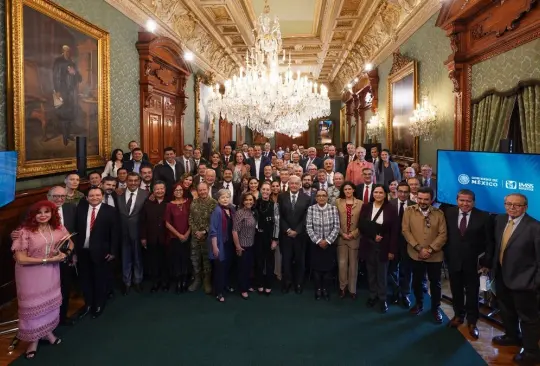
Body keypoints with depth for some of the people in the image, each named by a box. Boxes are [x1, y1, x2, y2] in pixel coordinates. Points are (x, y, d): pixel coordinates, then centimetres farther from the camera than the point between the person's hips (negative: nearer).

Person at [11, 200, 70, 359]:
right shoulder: (25, 231, -21)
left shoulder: (58, 228, -7)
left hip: (51, 271, 4)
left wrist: (64, 253, -12)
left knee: (50, 301, 19)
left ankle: (47, 331, 44)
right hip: (30, 273, -4)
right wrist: (48, 259, -23)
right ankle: (34, 339, 34)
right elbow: (20, 259, -22)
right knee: (33, 305, 12)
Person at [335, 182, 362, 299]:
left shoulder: (360, 203, 1)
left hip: (355, 238, 0)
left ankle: (352, 289, 17)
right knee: (342, 263, 1)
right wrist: (342, 233, -6)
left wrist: (353, 234, -8)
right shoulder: (338, 202, 3)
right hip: (341, 237, 0)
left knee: (353, 264, 6)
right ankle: (343, 287, 17)